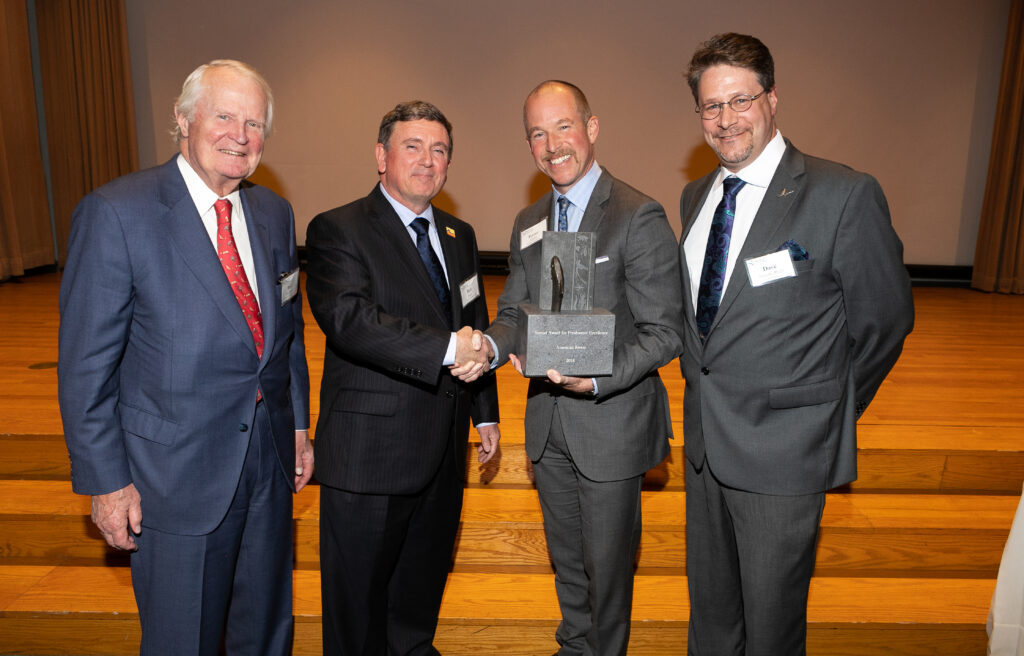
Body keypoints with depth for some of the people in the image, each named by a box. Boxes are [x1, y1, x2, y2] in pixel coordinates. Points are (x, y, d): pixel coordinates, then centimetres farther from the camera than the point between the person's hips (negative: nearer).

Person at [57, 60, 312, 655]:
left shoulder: (274, 213, 4)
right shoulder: (116, 213, -14)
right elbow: (86, 365, -11)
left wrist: (299, 425, 12)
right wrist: (106, 480, -10)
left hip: (270, 464, 6)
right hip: (177, 475, -5)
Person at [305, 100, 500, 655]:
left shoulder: (459, 236, 12)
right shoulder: (337, 231, -11)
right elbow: (348, 318, -28)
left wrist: (484, 413, 17)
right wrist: (446, 348, -33)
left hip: (442, 449, 7)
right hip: (368, 454, -6)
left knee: (425, 575, 24)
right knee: (359, 594, 11)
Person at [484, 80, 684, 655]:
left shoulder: (640, 218, -15)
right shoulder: (528, 224, 7)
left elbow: (664, 333, -17)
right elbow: (514, 312, 9)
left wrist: (598, 379, -31)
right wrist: (490, 346, -14)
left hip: (611, 423, -6)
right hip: (548, 423, 6)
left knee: (607, 563, 13)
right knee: (566, 558, 25)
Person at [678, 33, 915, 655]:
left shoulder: (845, 194, -15)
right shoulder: (697, 196, 6)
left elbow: (886, 320, -7)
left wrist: (829, 412, 0)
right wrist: (704, 382, 10)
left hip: (783, 448, -5)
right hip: (706, 439, 6)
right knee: (710, 604, 22)